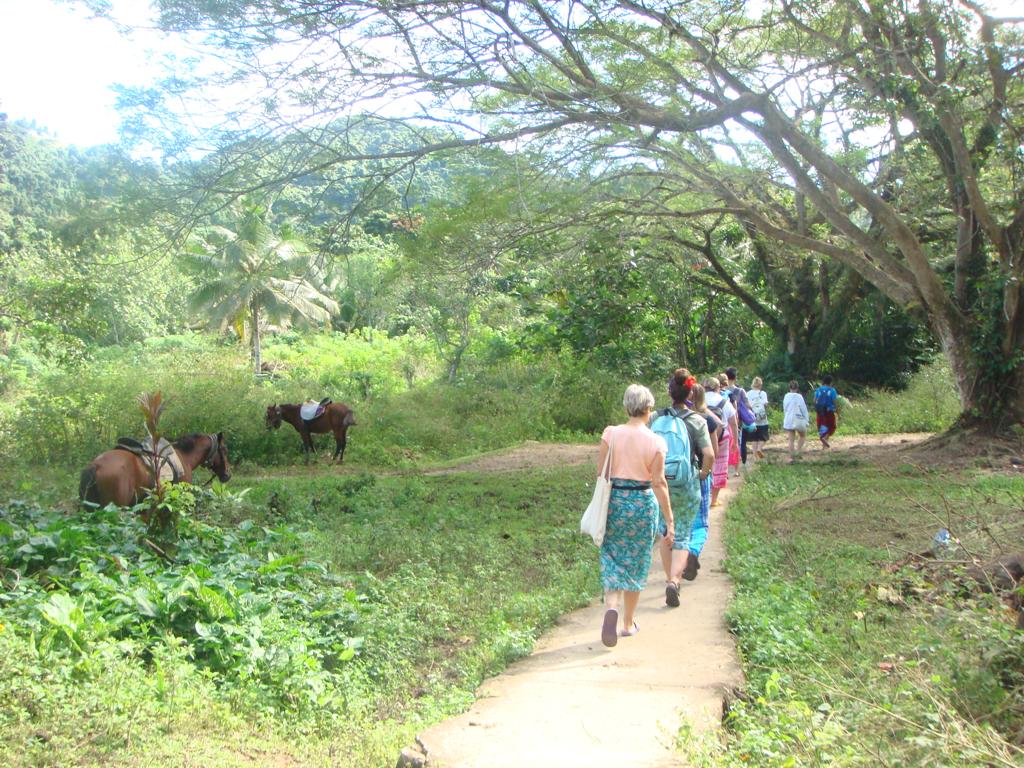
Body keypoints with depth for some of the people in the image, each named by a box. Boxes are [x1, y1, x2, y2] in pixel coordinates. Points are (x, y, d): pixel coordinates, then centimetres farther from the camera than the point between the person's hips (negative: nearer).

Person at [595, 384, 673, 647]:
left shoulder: (610, 434, -6)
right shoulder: (655, 442, -10)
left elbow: (601, 472, -2)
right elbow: (659, 482, -9)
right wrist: (669, 519, -3)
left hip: (614, 500, 1)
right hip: (643, 503, 0)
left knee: (612, 559, 9)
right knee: (636, 563, 13)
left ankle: (611, 607, -19)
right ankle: (629, 624, 24)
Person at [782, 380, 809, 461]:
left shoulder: (786, 396, 2)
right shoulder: (799, 397, -12)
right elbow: (804, 409, -8)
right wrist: (807, 419, 2)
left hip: (788, 420, 4)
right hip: (799, 420, -4)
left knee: (791, 439, 7)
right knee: (803, 436, 18)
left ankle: (791, 457, 4)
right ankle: (798, 451, 1)